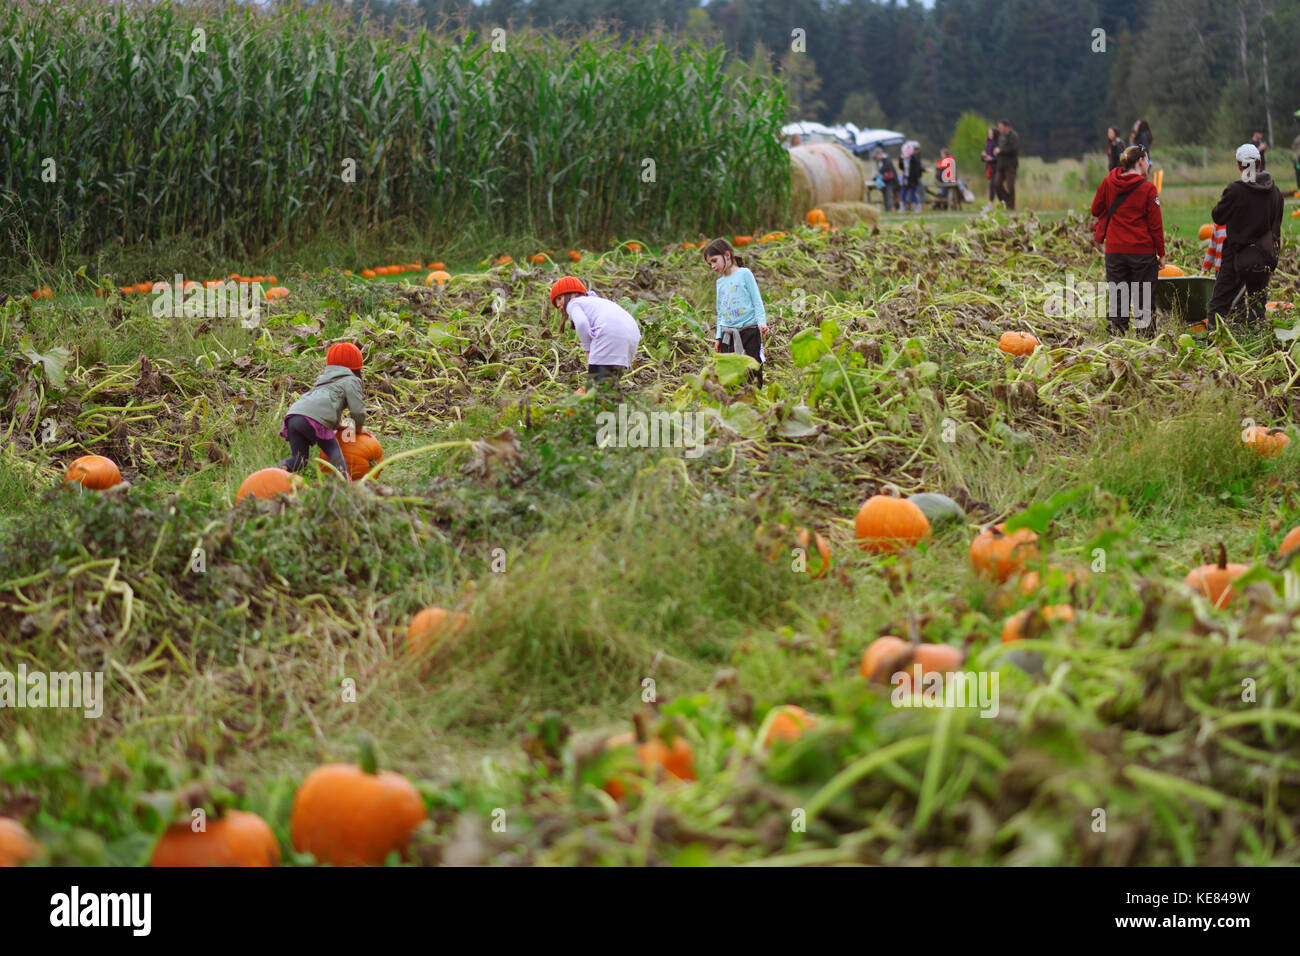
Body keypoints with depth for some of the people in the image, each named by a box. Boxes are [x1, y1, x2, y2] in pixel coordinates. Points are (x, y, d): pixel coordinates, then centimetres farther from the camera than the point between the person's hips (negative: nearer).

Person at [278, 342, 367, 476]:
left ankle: (282, 468, -17)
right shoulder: (351, 380, 14)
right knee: (334, 450, -1)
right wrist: (358, 429, 23)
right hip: (313, 418, -7)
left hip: (292, 415, 7)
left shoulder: (322, 379, 38)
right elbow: (358, 411, 6)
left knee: (299, 459, 10)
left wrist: (338, 427, 38)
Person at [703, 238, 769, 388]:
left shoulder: (744, 274, -1)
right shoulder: (720, 282, 16)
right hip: (728, 334, 5)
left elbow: (757, 301, -3)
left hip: (749, 330, -5)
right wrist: (718, 338, 18)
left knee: (754, 372, -4)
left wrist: (762, 322, -16)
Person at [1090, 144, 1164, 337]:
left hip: (1114, 250, 3)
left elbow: (1096, 209, 13)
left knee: (1116, 300, 9)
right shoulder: (1148, 189, -9)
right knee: (1144, 300, 5)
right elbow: (1156, 225, -7)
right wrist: (1161, 253, 1)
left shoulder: (1108, 183, 1)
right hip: (1143, 251, -3)